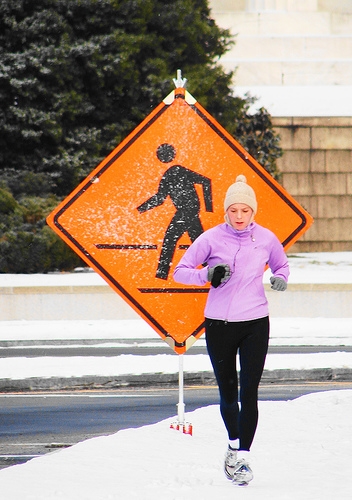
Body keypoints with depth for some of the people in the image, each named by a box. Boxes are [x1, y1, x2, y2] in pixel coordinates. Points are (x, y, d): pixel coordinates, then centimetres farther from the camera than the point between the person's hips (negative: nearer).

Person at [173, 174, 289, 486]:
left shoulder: (266, 238, 0)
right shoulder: (211, 238, -5)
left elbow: (282, 265, 18)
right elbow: (180, 272, -1)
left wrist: (280, 279, -5)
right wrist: (207, 275, -20)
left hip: (255, 323, 0)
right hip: (219, 324, 0)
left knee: (249, 392, -9)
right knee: (228, 392, 9)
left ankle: (243, 456, -7)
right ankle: (234, 444, 33)